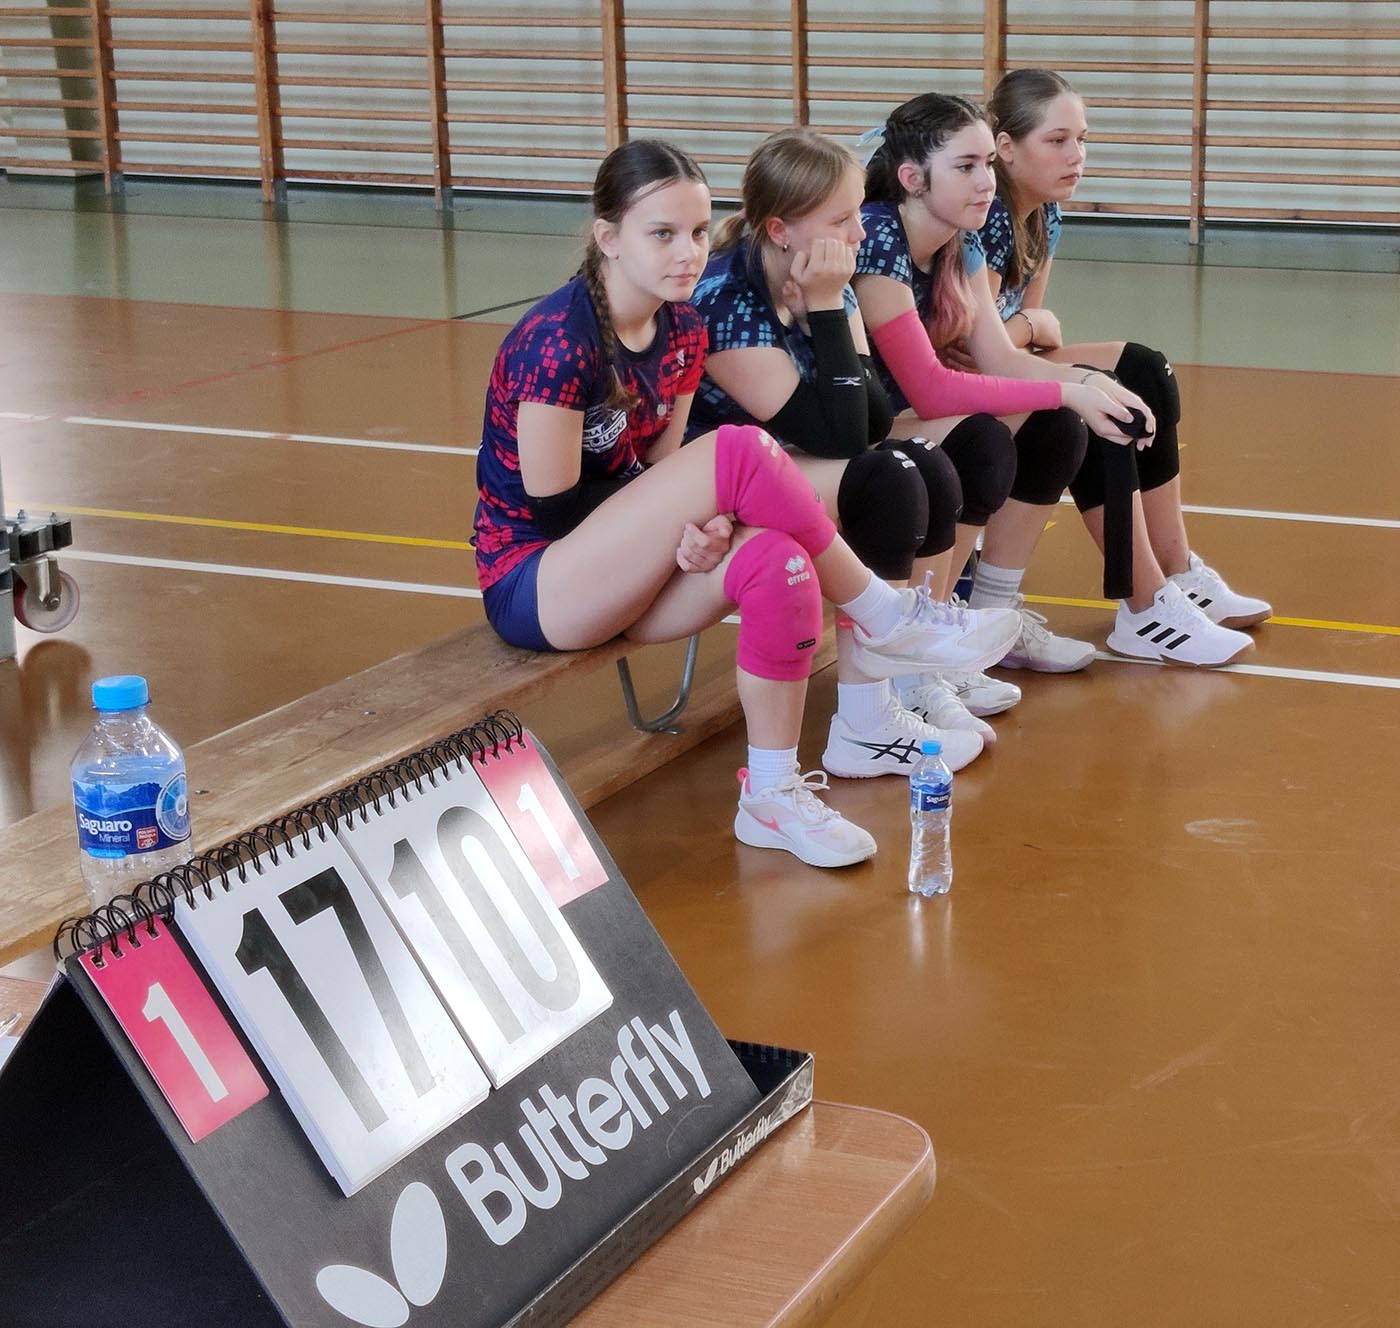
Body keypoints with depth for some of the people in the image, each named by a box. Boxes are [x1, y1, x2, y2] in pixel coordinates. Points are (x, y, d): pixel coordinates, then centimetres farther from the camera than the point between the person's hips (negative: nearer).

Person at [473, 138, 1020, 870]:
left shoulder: (682, 331, 2)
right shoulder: (557, 343, -22)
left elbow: (657, 476, 5)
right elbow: (551, 506, -19)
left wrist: (698, 523, -19)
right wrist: (712, 495, -14)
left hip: (613, 572, 7)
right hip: (531, 583, -7)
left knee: (777, 563, -25)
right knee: (738, 454, -27)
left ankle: (771, 796, -13)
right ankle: (883, 621, -12)